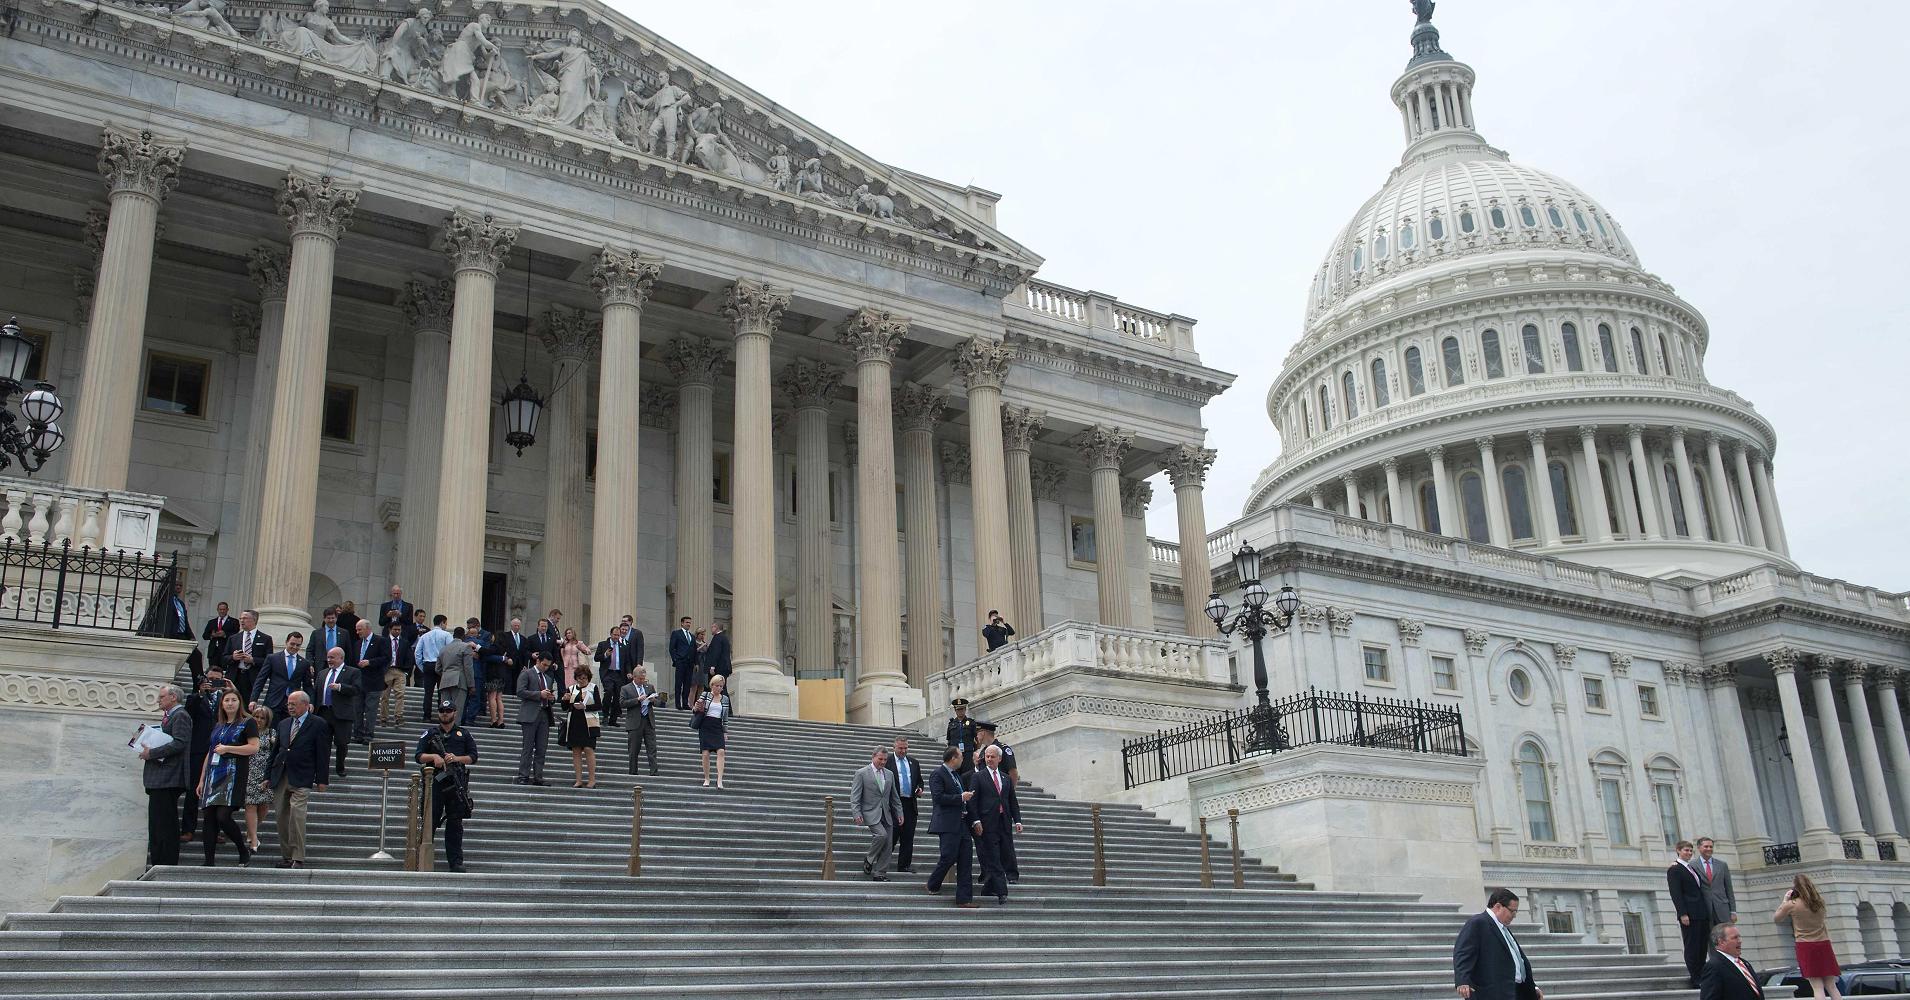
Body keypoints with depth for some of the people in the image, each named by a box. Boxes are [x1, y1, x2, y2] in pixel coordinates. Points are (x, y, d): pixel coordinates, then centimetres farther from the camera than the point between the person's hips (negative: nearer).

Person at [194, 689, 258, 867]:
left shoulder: (247, 723, 0)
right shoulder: (217, 725, 20)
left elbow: (254, 747, -11)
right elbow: (210, 753, 23)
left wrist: (227, 748, -13)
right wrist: (202, 780, 20)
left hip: (234, 775, -7)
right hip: (214, 775, 7)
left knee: (223, 816, -16)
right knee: (210, 819, 2)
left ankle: (244, 850, 4)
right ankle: (209, 862, 5)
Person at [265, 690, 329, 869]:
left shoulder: (318, 725, -1)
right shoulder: (283, 724, 16)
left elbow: (322, 754, -3)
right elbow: (276, 751, 19)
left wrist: (322, 779, -7)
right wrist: (268, 776, 15)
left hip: (301, 779, -6)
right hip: (280, 778, 6)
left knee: (297, 815, -14)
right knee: (281, 816, 6)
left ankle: (298, 859, -10)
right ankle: (286, 856, 15)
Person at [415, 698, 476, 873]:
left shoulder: (463, 734, 15)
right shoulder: (430, 734, 14)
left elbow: (473, 757, 9)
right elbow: (418, 756, 7)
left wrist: (456, 758, -8)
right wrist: (433, 756, -11)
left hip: (456, 784, 0)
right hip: (434, 782, 0)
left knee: (455, 824, -1)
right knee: (430, 821, 0)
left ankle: (456, 862, 0)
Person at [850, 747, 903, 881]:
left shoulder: (889, 774, 14)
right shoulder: (861, 773, -3)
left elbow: (894, 797, 19)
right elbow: (855, 796, -7)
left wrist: (899, 813, 11)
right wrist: (857, 814, -16)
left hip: (886, 814, 6)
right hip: (871, 813, -6)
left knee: (888, 846, 0)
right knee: (881, 835, -26)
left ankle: (880, 873, 8)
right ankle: (869, 859, -3)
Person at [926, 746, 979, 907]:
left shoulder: (957, 775, 20)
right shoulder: (937, 775, -8)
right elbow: (938, 797, -19)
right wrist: (961, 797, -17)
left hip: (962, 824, 9)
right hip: (948, 824, -9)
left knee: (966, 862, 3)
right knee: (949, 857, -9)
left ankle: (964, 899, 4)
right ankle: (933, 886, 16)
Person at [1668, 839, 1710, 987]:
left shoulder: (1693, 868, 21)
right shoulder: (1674, 870, -4)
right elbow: (1676, 894, -11)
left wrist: (1707, 911, 16)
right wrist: (1683, 914, -19)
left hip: (1702, 914, 8)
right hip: (1689, 915, -8)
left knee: (1702, 947, 7)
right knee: (1691, 947, -5)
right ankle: (1695, 980, -3)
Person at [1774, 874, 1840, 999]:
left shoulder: (1792, 905, -7)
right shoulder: (1820, 901, 5)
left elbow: (1775, 918, 9)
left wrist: (1785, 900, 12)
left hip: (1806, 947, -4)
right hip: (1824, 944, 4)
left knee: (1817, 988, -5)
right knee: (1832, 986, 7)